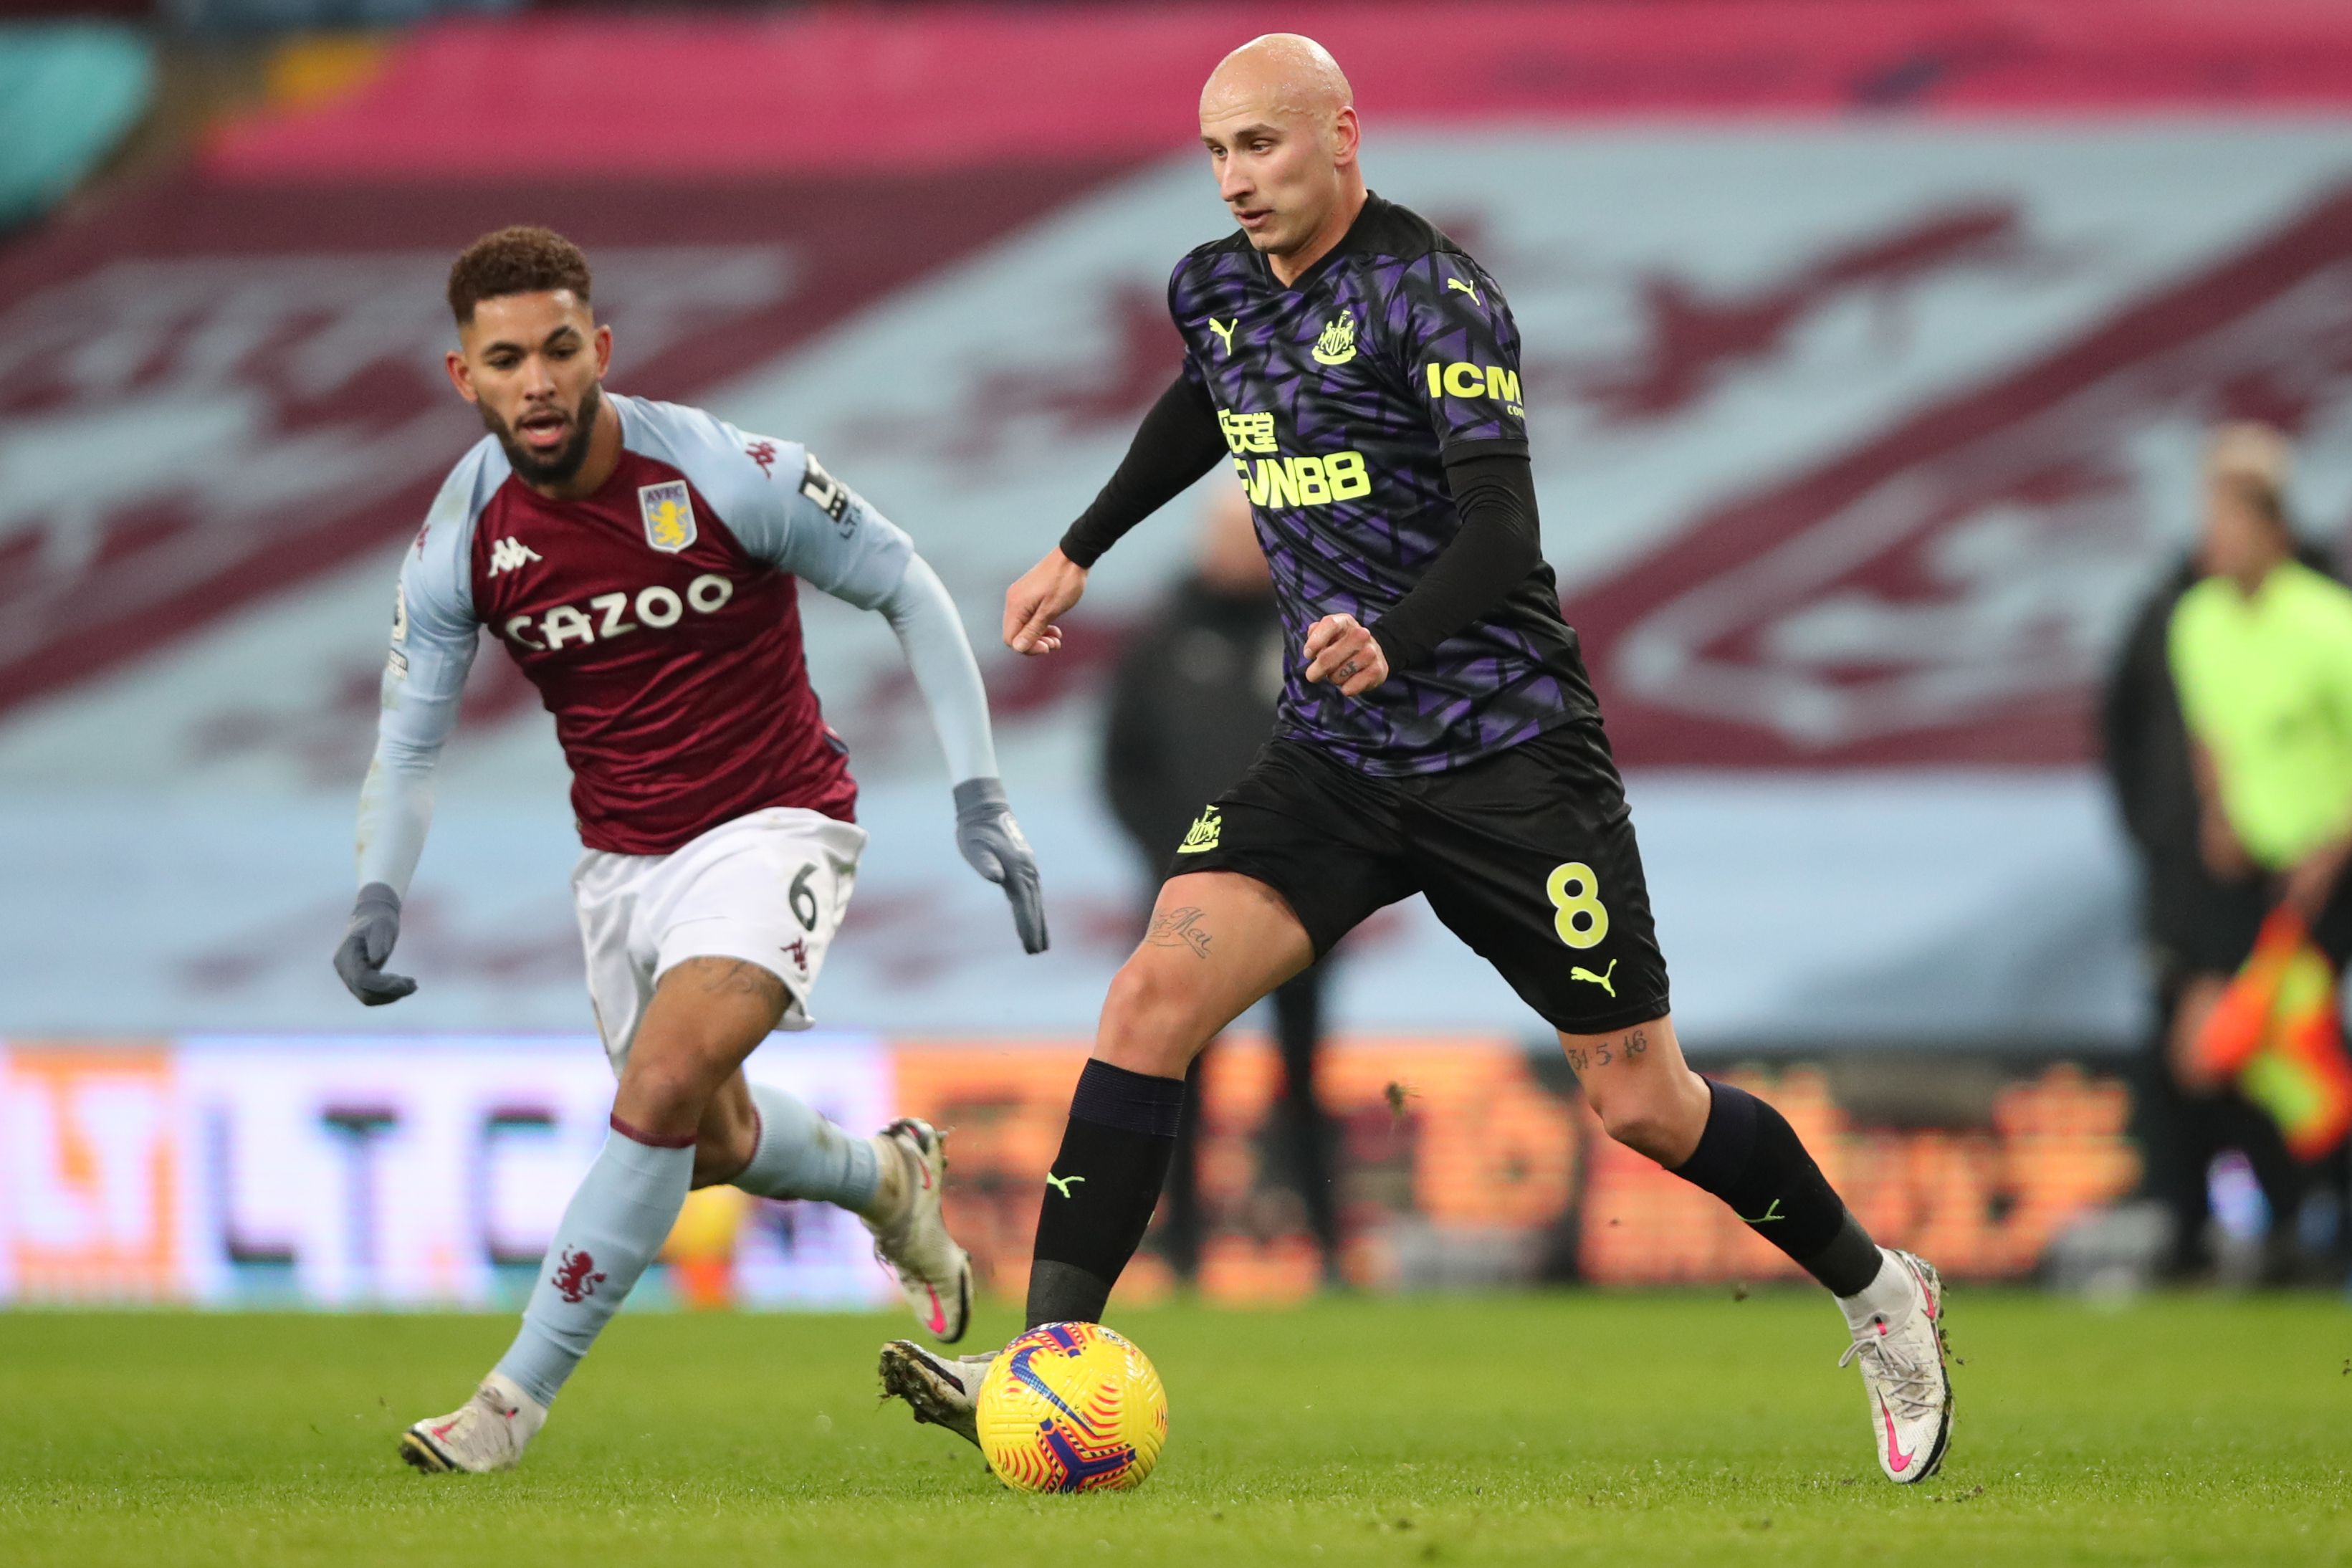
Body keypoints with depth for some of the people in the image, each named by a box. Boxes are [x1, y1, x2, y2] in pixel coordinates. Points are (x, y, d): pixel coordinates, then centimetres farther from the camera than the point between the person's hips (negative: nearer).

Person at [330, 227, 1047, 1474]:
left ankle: (517, 1397, -19)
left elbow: (906, 589, -8)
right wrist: (378, 894, -20)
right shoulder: (462, 539, -11)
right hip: (621, 852, 5)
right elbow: (409, 738, -1)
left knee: (666, 1083, -26)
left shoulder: (726, 474, -21)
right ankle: (889, 1178, 53)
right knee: (712, 1142, 18)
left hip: (770, 826, -5)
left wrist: (978, 796, -13)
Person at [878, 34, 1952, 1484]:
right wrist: (1081, 551, 35)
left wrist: (1392, 639, -44)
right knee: (1154, 996, -15)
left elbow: (1502, 525, -26)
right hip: (1332, 759, 6)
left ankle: (1881, 1295, 25)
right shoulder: (1215, 291, 5)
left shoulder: (1433, 293, -16)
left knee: (1643, 1106, 0)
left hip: (1506, 750, -6)